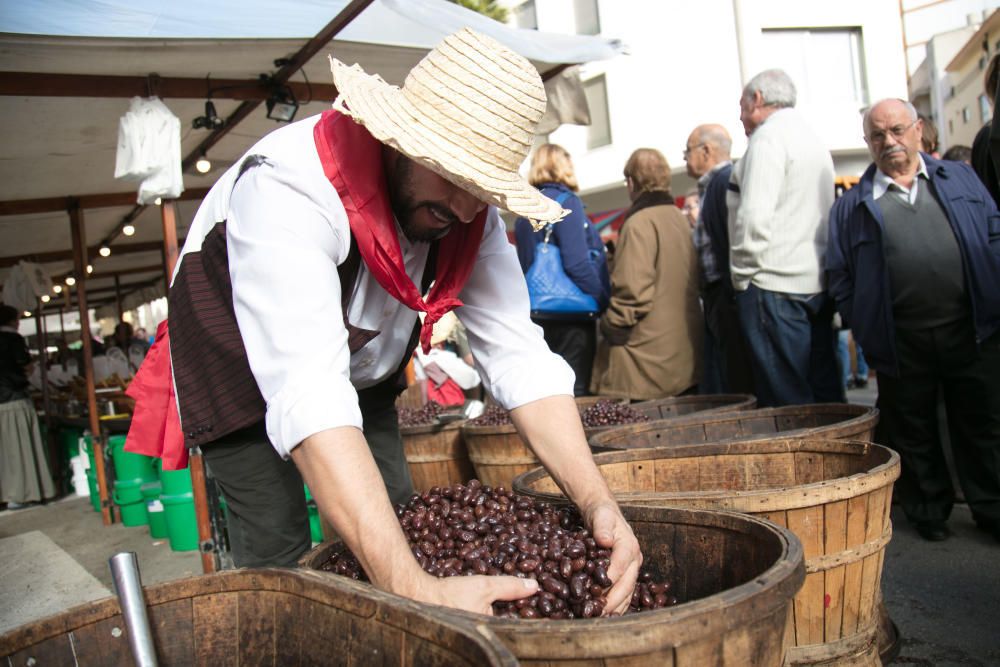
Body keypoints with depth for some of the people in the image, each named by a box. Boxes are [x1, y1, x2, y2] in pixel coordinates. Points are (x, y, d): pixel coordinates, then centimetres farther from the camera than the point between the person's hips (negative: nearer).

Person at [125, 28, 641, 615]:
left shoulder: (470, 210, -20)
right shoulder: (287, 189, -38)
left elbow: (519, 355, -22)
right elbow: (305, 392, -48)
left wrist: (597, 501, -36)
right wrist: (413, 587, -56)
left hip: (362, 368, 5)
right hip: (244, 367, -4)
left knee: (402, 526, 2)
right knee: (280, 552, -10)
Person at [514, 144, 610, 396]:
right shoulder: (566, 202, -10)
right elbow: (577, 264, -19)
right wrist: (605, 302, -12)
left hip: (538, 316, 8)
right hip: (571, 316, -8)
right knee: (576, 393, -3)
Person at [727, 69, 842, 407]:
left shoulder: (769, 136, -7)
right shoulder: (813, 139, 20)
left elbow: (754, 216, -18)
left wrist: (743, 274, -7)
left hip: (775, 287, -9)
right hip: (817, 283, 9)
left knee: (784, 402, -5)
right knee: (824, 394, 11)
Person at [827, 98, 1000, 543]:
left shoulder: (960, 179, 12)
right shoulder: (853, 205, 6)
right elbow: (839, 276, 4)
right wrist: (866, 329, -3)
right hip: (901, 343, -1)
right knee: (912, 431, 9)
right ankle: (929, 510, 26)